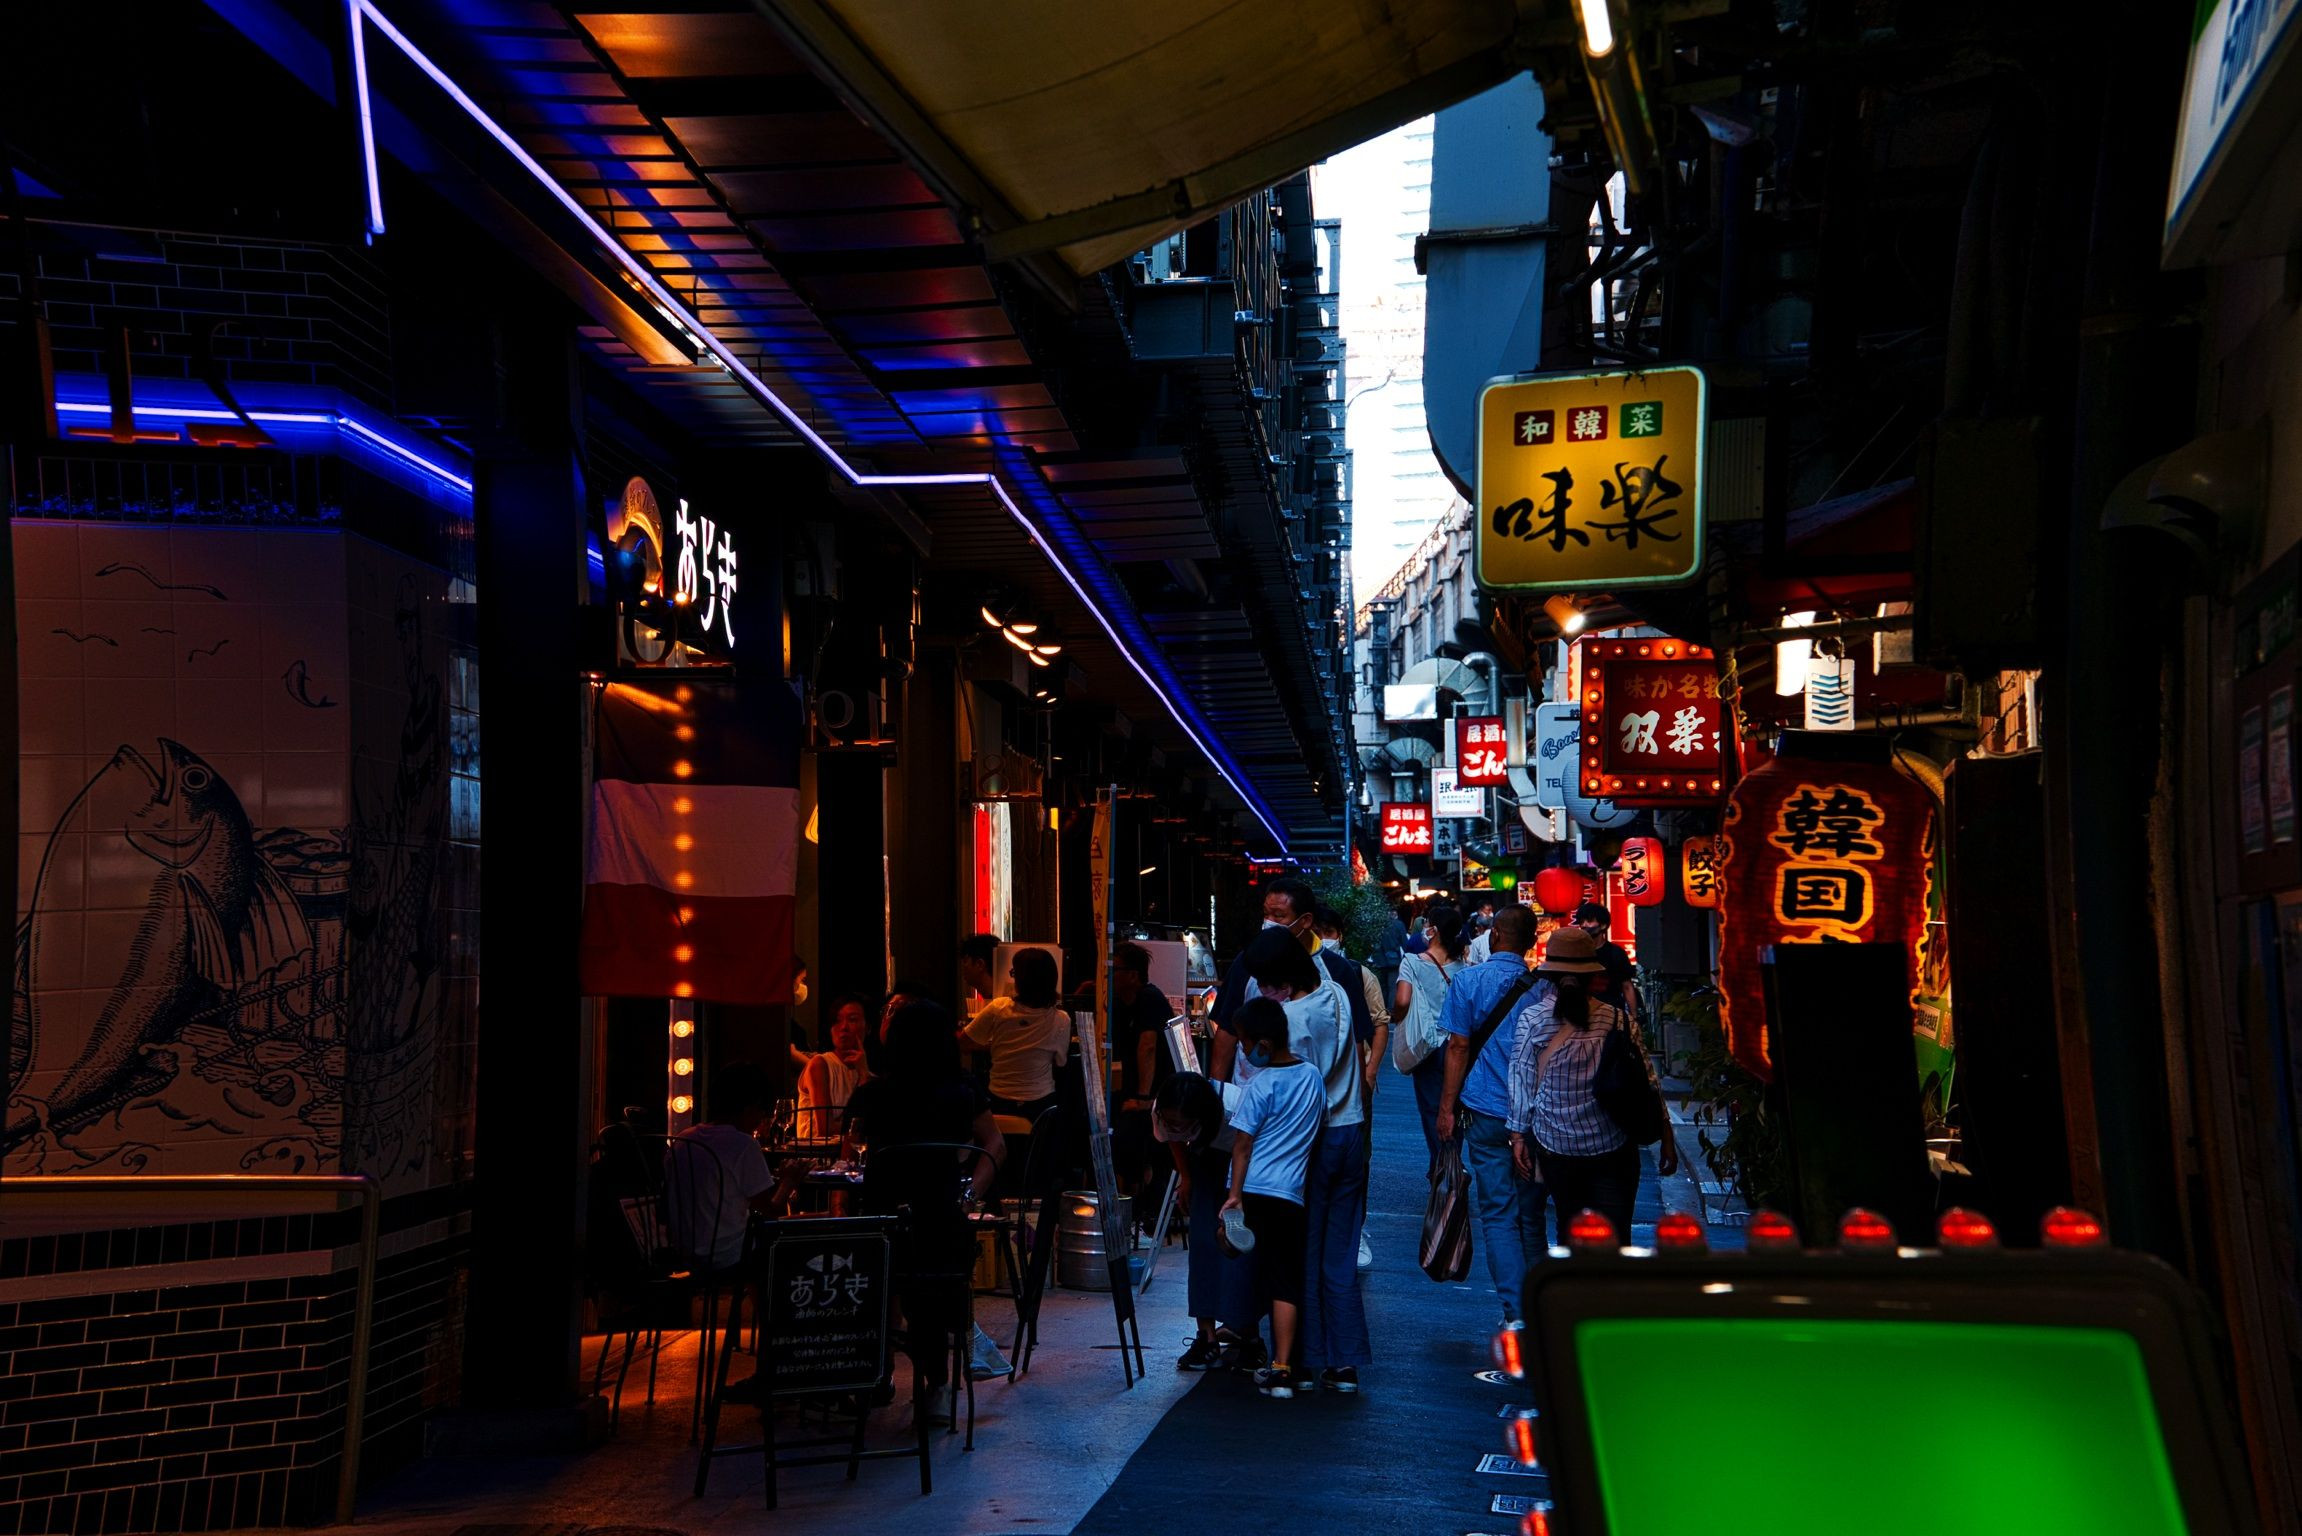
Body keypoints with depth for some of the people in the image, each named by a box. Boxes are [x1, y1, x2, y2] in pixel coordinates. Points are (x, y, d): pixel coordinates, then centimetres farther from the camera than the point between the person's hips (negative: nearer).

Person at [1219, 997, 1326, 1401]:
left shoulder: (1260, 1086, -10)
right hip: (1292, 1195, 5)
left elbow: (1243, 1145, -10)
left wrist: (1234, 1194, -7)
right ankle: (1281, 1369, -1)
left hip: (1254, 1192, -4)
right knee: (1286, 1284, 2)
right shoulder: (1314, 1076, 8)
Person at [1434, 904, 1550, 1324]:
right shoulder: (1542, 987, 1)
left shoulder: (1469, 981, -5)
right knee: (1532, 1214, 12)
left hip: (1487, 1111, -3)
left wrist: (1447, 1107, 1)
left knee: (1498, 1214, -1)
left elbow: (1459, 1048, -6)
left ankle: (1517, 1313, -7)